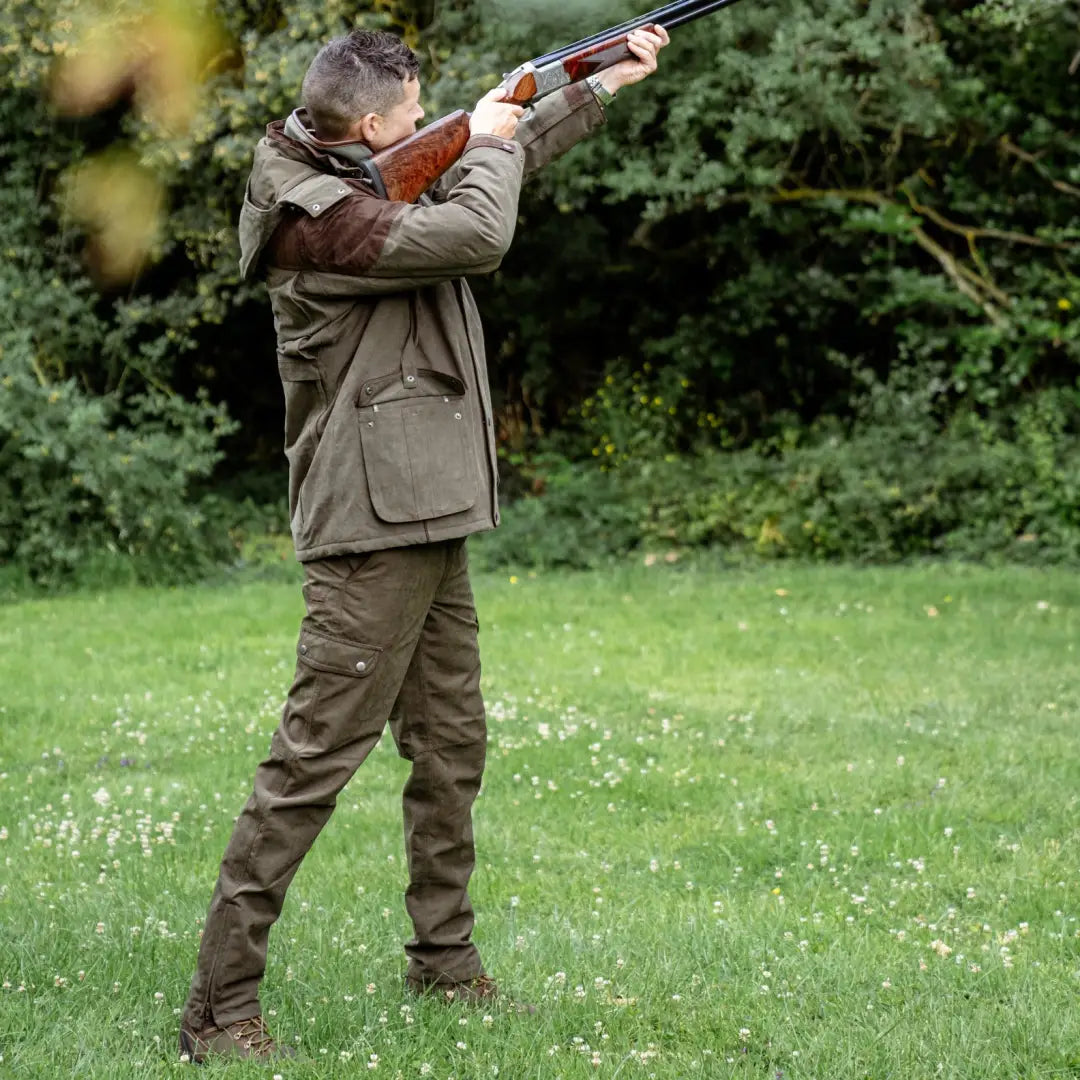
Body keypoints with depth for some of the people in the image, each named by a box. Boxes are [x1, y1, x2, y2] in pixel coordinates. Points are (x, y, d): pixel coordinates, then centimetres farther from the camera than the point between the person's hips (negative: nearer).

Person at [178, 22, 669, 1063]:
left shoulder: (367, 181, 13)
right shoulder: (318, 215, -17)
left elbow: (503, 161, 28)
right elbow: (477, 234, -26)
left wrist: (606, 83, 29)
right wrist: (487, 141, -6)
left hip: (427, 519, 10)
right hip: (372, 523, -10)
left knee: (452, 749, 16)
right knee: (313, 760, -9)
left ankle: (446, 961, 28)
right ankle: (219, 1005, -6)